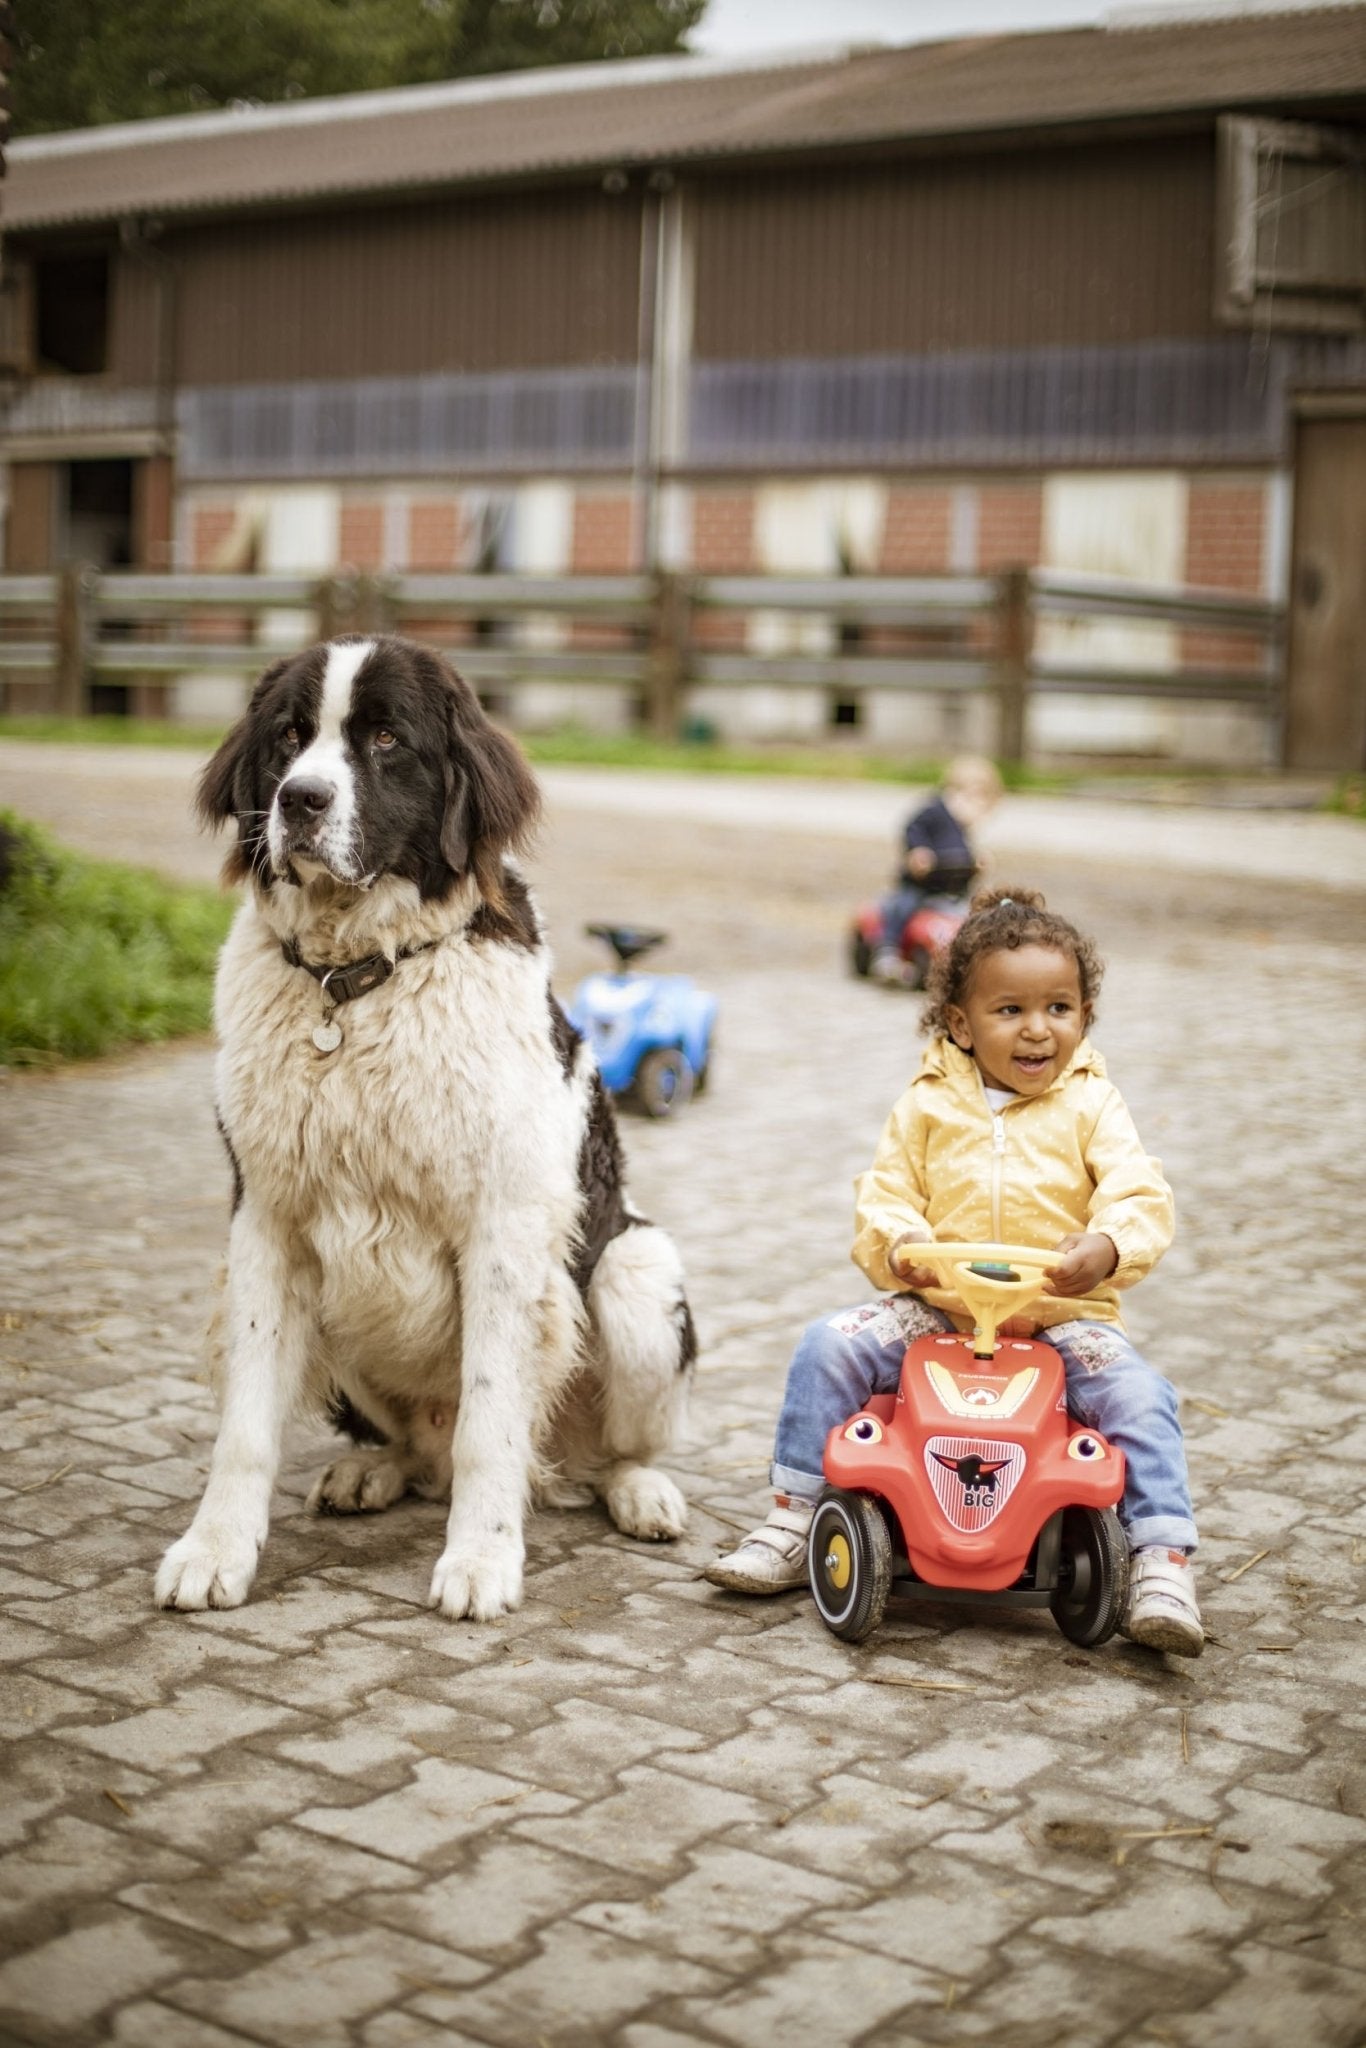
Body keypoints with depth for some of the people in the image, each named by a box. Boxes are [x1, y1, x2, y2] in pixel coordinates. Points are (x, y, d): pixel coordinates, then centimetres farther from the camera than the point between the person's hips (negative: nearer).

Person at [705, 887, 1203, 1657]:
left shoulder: (1093, 1105, 2)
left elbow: (1143, 1201, -10)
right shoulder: (929, 1104, 6)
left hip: (1064, 1319, -1)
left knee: (1139, 1394, -27)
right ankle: (793, 1523, -5)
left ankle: (1164, 1565, -18)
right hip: (937, 1311, 2)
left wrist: (1107, 1249, -33)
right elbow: (882, 1196, 5)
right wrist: (899, 1246, -20)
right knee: (828, 1348, -17)